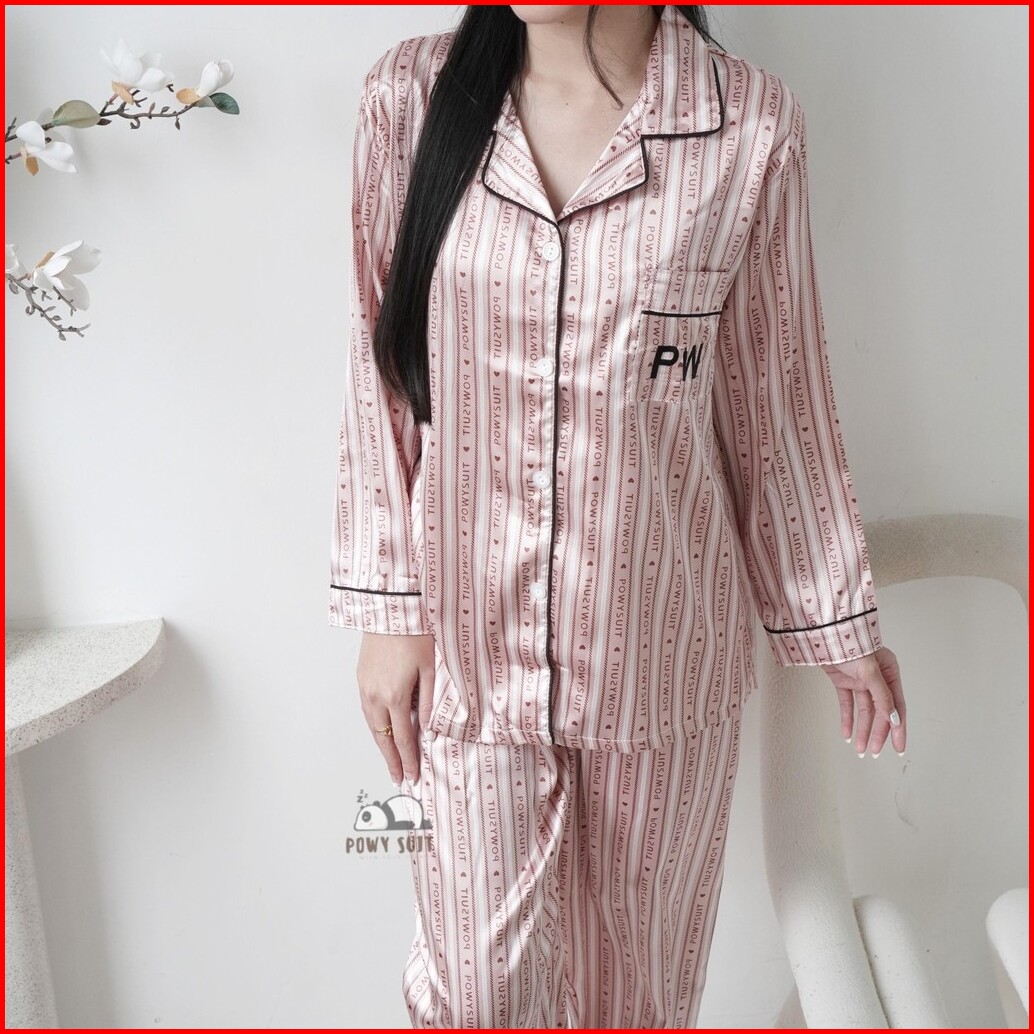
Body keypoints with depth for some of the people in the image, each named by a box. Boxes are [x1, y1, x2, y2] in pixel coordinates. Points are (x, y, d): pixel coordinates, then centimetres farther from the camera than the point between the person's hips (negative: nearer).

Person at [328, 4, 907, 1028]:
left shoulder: (749, 120, -7)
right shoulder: (412, 95, -4)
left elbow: (778, 394, 1)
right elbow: (383, 374, 0)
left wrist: (840, 621, 7)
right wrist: (387, 606, -1)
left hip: (662, 659, 0)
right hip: (471, 647, 1)